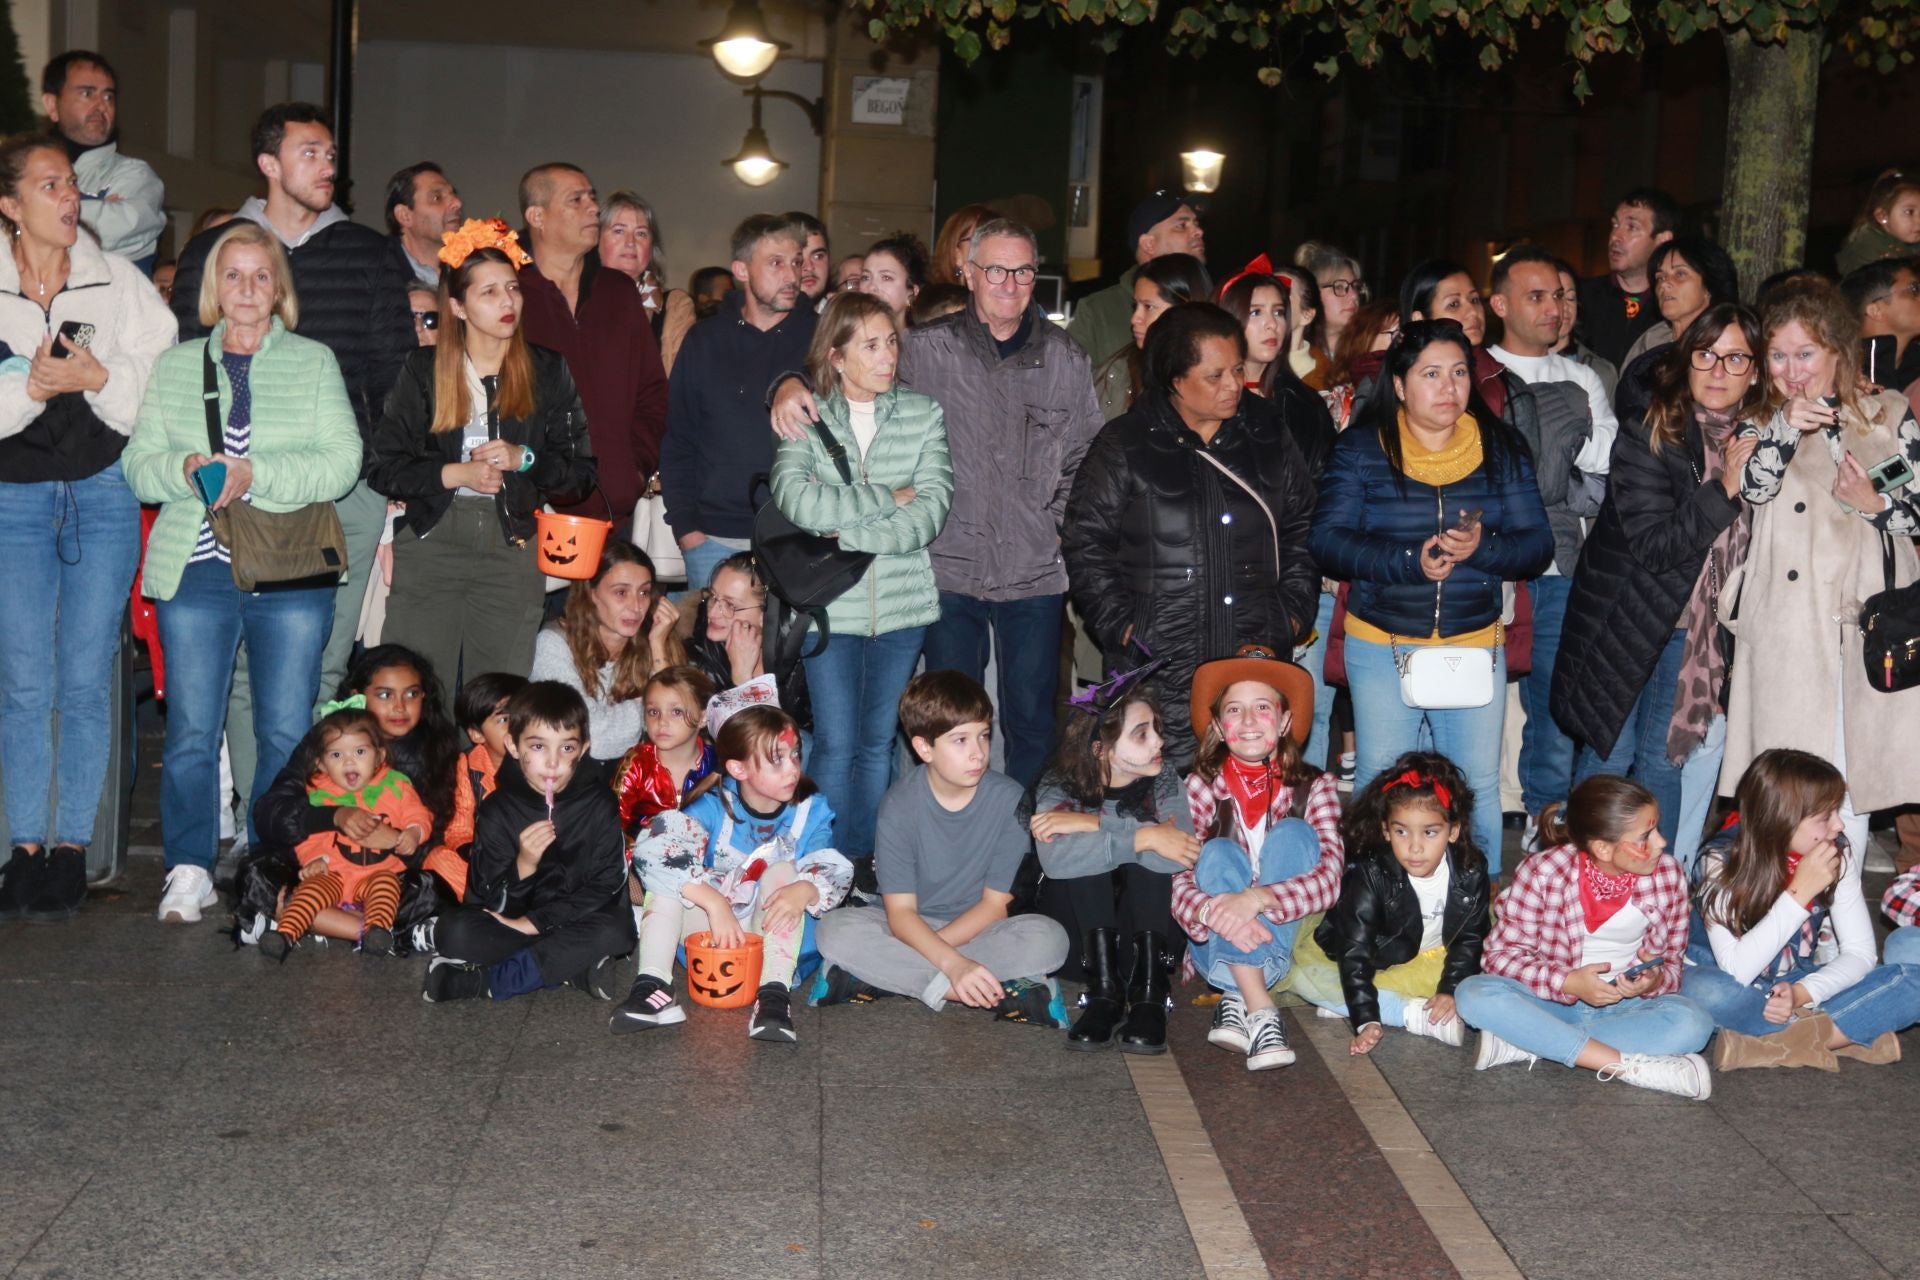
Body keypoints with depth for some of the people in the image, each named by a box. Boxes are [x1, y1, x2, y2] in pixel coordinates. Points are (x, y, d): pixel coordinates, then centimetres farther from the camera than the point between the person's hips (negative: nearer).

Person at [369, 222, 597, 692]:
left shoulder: (547, 370, 8)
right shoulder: (424, 369, 5)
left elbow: (581, 470, 6)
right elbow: (383, 467, 1)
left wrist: (523, 459, -10)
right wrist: (456, 474, -11)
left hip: (512, 548, 1)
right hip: (430, 543, 0)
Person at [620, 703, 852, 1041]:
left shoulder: (810, 810, -7)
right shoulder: (714, 807, -14)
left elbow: (836, 872, -16)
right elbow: (649, 853, -30)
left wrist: (805, 890, -42)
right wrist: (715, 902, -40)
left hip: (776, 937, 0)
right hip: (708, 931, 0)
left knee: (784, 871, -25)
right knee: (670, 874, -21)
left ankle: (774, 994, -38)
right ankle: (653, 987, -33)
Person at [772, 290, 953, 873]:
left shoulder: (924, 414, 4)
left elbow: (930, 513, -8)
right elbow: (797, 500, -20)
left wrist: (844, 532, -14)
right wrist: (890, 499, -14)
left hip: (904, 604, 2)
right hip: (830, 605, -2)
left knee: (878, 743, 10)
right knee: (836, 744, -1)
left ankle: (863, 864, 21)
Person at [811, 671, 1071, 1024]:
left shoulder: (1008, 799, -13)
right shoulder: (900, 805, -14)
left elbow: (995, 903, -10)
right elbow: (900, 911, -18)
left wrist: (925, 952, -19)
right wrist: (953, 964, -35)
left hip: (977, 929, 0)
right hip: (912, 927, 0)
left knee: (1048, 938, -29)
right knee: (836, 930, -28)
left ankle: (882, 977, -27)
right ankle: (1001, 992, -29)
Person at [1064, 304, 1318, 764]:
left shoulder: (1267, 433, 10)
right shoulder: (1125, 446, 0)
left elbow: (1302, 526, 17)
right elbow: (1085, 543, 0)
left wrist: (1294, 608, 7)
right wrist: (1121, 624, -7)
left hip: (1259, 656, 3)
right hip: (1159, 668, -3)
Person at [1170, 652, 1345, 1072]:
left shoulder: (1314, 787, -5)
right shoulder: (1200, 788, -5)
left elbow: (1330, 876, -19)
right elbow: (1176, 883, -14)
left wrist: (1257, 899, -38)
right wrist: (1211, 912, -39)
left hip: (1291, 943, 0)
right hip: (1219, 950, 0)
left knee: (1292, 833, -20)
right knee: (1219, 855, -24)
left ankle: (1238, 1001, -32)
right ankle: (1260, 1012, -39)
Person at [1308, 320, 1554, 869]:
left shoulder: (1501, 447, 5)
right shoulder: (1361, 448, -1)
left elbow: (1538, 544, 1)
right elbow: (1326, 540, -9)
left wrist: (1481, 546, -20)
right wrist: (1408, 561, -23)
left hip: (1475, 643, 2)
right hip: (1380, 644, -1)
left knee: (1478, 790, 6)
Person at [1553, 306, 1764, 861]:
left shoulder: (1761, 443, 0)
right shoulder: (1648, 436, -13)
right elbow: (1652, 545, -20)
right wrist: (1723, 488, -28)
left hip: (1696, 626, 3)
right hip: (1626, 622, -3)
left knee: (1663, 760, 9)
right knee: (1609, 753, 4)